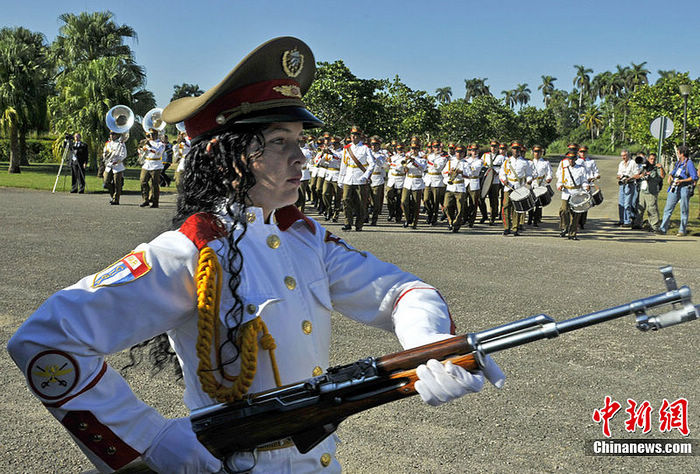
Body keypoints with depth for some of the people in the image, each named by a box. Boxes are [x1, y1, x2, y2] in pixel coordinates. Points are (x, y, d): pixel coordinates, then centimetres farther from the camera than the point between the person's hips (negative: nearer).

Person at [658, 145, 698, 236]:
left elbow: (695, 177, -13)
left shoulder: (689, 163, -8)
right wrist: (670, 176, 7)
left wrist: (682, 181, -18)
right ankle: (663, 228, 0)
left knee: (684, 211, 1)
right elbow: (673, 172, 29)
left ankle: (682, 230, 7)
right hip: (674, 188, 7)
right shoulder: (678, 162, 14)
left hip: (684, 188, -7)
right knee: (668, 208, 0)